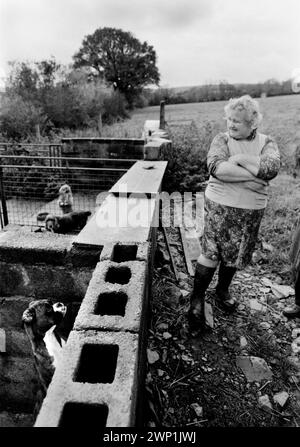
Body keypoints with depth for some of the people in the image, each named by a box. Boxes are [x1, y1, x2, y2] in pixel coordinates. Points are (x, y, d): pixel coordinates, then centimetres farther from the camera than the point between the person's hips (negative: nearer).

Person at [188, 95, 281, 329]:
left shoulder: (267, 142, 2)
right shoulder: (222, 139, -4)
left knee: (236, 254, 15)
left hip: (252, 211, 3)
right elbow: (216, 167, -22)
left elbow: (272, 169, -18)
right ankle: (198, 297, 17)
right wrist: (251, 176, -22)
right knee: (211, 252, -1)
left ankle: (223, 289, 39)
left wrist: (240, 158, -19)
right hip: (220, 206, -2)